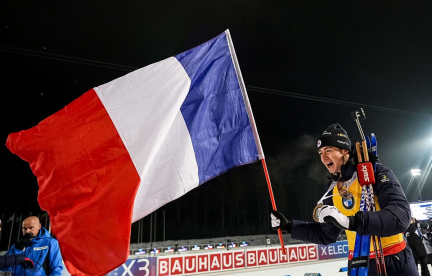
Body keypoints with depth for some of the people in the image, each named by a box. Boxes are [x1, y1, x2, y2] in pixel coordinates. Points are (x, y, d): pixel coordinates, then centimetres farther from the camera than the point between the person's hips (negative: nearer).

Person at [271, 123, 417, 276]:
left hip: (394, 262, -4)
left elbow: (401, 215, -26)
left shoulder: (376, 173, -13)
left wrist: (351, 221, -39)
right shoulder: (334, 190, 3)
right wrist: (288, 226, 3)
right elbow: (326, 235, 10)